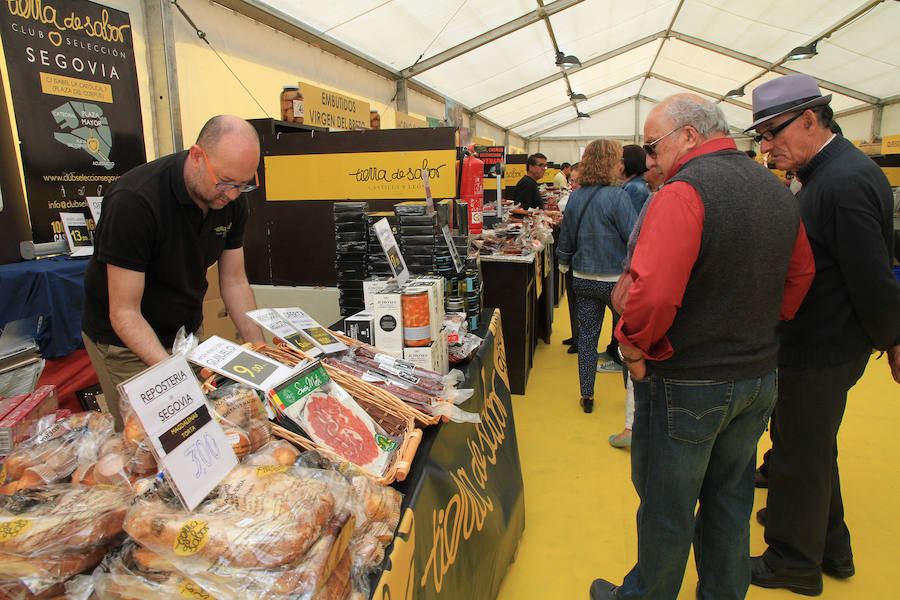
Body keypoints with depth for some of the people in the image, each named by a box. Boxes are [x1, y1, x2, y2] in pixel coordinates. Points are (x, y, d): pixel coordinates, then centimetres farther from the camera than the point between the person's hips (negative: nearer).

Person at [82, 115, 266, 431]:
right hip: (125, 342, -5)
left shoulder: (231, 199, -10)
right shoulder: (134, 201, -29)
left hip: (188, 330, 5)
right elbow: (124, 313, -26)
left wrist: (259, 348, -11)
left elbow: (234, 283, -2)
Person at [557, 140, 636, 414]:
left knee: (587, 335, 12)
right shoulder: (617, 196, -16)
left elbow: (566, 237, 11)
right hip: (615, 279, -4)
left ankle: (587, 396, 20)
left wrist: (565, 263, 26)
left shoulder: (575, 197, 1)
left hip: (582, 279, 5)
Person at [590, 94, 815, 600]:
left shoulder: (684, 192, -21)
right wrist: (761, 328, 17)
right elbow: (800, 275, 17)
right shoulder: (779, 191, 7)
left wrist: (634, 350, -15)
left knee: (667, 506, 10)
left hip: (688, 384, -8)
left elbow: (652, 294, -32)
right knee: (731, 499, 22)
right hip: (760, 377, 8)